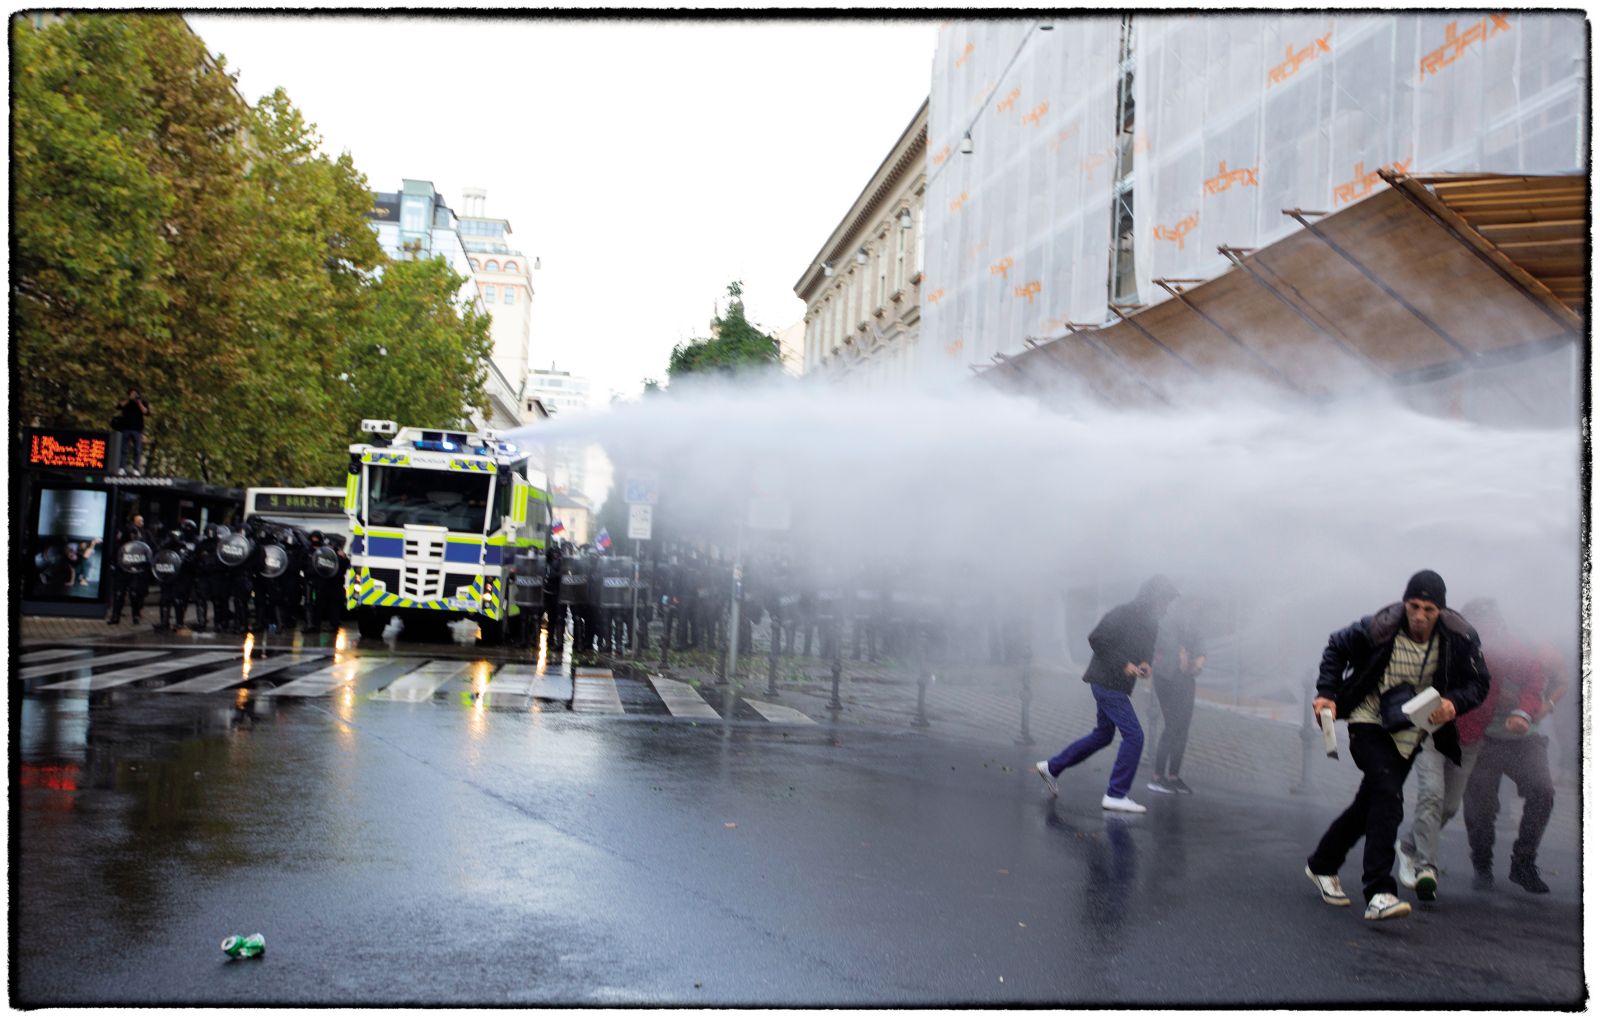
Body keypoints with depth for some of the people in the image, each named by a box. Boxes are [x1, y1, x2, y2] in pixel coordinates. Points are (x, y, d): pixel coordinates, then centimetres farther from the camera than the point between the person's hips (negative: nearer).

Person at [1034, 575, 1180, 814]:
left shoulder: (1151, 623, 11)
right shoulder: (1124, 613, -16)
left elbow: (1146, 651, 23)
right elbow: (1096, 639, -21)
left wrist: (1144, 664, -1)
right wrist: (1123, 664, -22)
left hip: (1115, 684, 10)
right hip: (1107, 681, -10)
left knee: (1102, 735, 19)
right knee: (1134, 735, -11)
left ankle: (1051, 767, 30)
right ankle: (1115, 795, -5)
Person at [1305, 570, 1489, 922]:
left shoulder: (1458, 638, -14)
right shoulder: (1380, 628, -21)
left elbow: (1478, 682, -3)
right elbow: (1337, 647, -3)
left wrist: (1454, 703, -24)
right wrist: (1327, 693, -12)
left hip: (1409, 732, 4)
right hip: (1369, 721, -4)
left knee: (1370, 805, 14)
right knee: (1388, 796, -24)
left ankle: (1322, 864, 36)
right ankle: (1379, 893, -26)